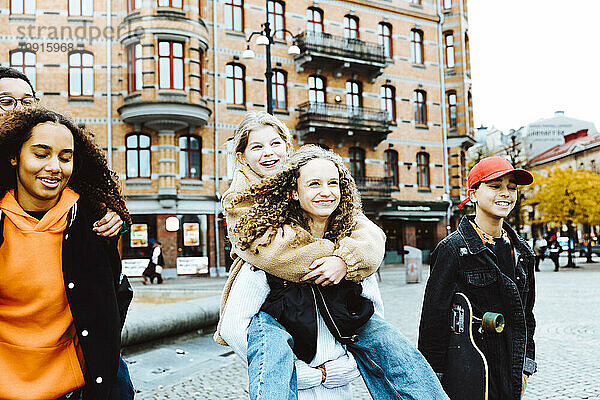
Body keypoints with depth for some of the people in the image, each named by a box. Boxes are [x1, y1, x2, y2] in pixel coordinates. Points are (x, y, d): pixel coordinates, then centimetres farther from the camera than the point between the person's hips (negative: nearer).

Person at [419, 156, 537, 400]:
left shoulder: (521, 251, 7)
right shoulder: (454, 248, -13)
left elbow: (526, 314, 15)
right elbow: (433, 317, -13)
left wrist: (525, 370, 13)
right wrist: (433, 379, -13)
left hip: (511, 373, 6)